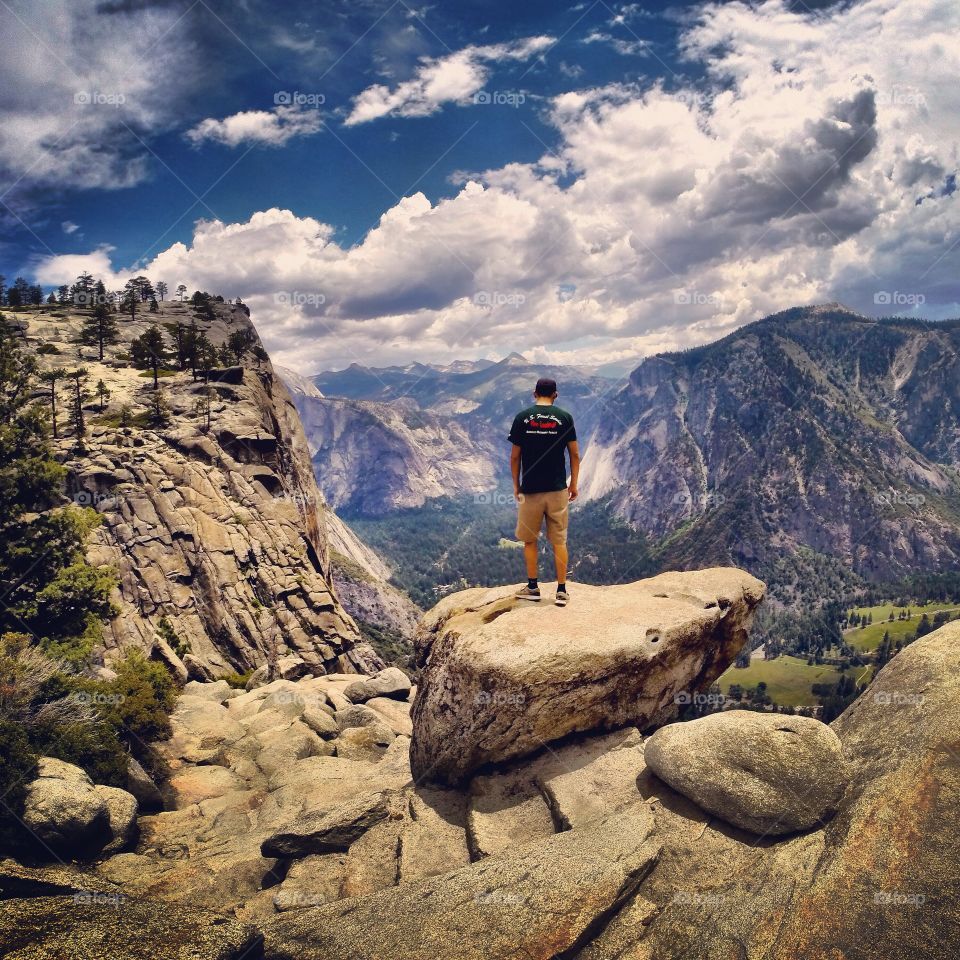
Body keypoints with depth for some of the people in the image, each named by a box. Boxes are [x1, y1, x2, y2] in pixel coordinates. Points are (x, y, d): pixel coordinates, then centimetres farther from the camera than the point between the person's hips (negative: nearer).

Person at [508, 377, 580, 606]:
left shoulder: (522, 418, -2)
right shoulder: (564, 418, -1)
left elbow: (515, 456, -1)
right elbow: (574, 454, 0)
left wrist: (516, 485, 10)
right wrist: (573, 484, 10)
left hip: (530, 490, 0)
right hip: (557, 489, 1)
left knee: (530, 540, 14)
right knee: (559, 541, 7)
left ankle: (532, 587, 19)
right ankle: (561, 591, 9)